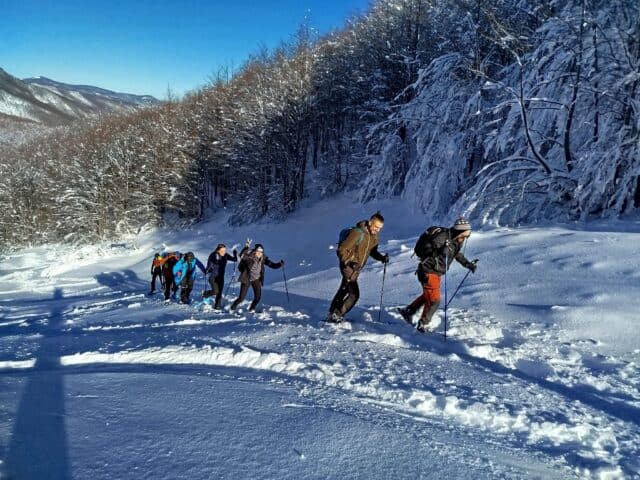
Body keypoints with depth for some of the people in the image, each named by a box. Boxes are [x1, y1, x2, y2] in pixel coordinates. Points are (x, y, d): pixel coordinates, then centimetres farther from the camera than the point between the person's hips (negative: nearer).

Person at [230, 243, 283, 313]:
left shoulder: (263, 258, -4)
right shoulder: (249, 256, -17)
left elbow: (272, 264, -1)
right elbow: (242, 255, -31)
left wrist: (279, 264, -17)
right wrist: (246, 247, -43)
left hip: (256, 279, 4)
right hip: (246, 279, -4)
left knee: (258, 296, -7)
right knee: (241, 298, -3)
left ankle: (252, 309, 21)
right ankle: (233, 307, 27)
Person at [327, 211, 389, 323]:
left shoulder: (374, 236, 2)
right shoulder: (357, 233, -23)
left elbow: (372, 251, 15)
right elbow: (341, 250, -21)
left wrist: (382, 258, -2)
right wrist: (348, 263, -25)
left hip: (357, 268, 9)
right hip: (348, 266, -9)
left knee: (344, 291, 20)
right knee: (354, 293, -14)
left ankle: (333, 313, 35)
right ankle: (337, 315, -3)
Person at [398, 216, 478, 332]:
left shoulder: (456, 240, 3)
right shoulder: (442, 236, -24)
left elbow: (457, 254, 22)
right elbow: (425, 249, -26)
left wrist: (468, 264, 16)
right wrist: (439, 251, -40)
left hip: (436, 273, 9)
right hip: (428, 272, -9)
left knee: (427, 295, 23)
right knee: (434, 300, -4)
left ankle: (407, 311, 37)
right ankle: (423, 324, 13)